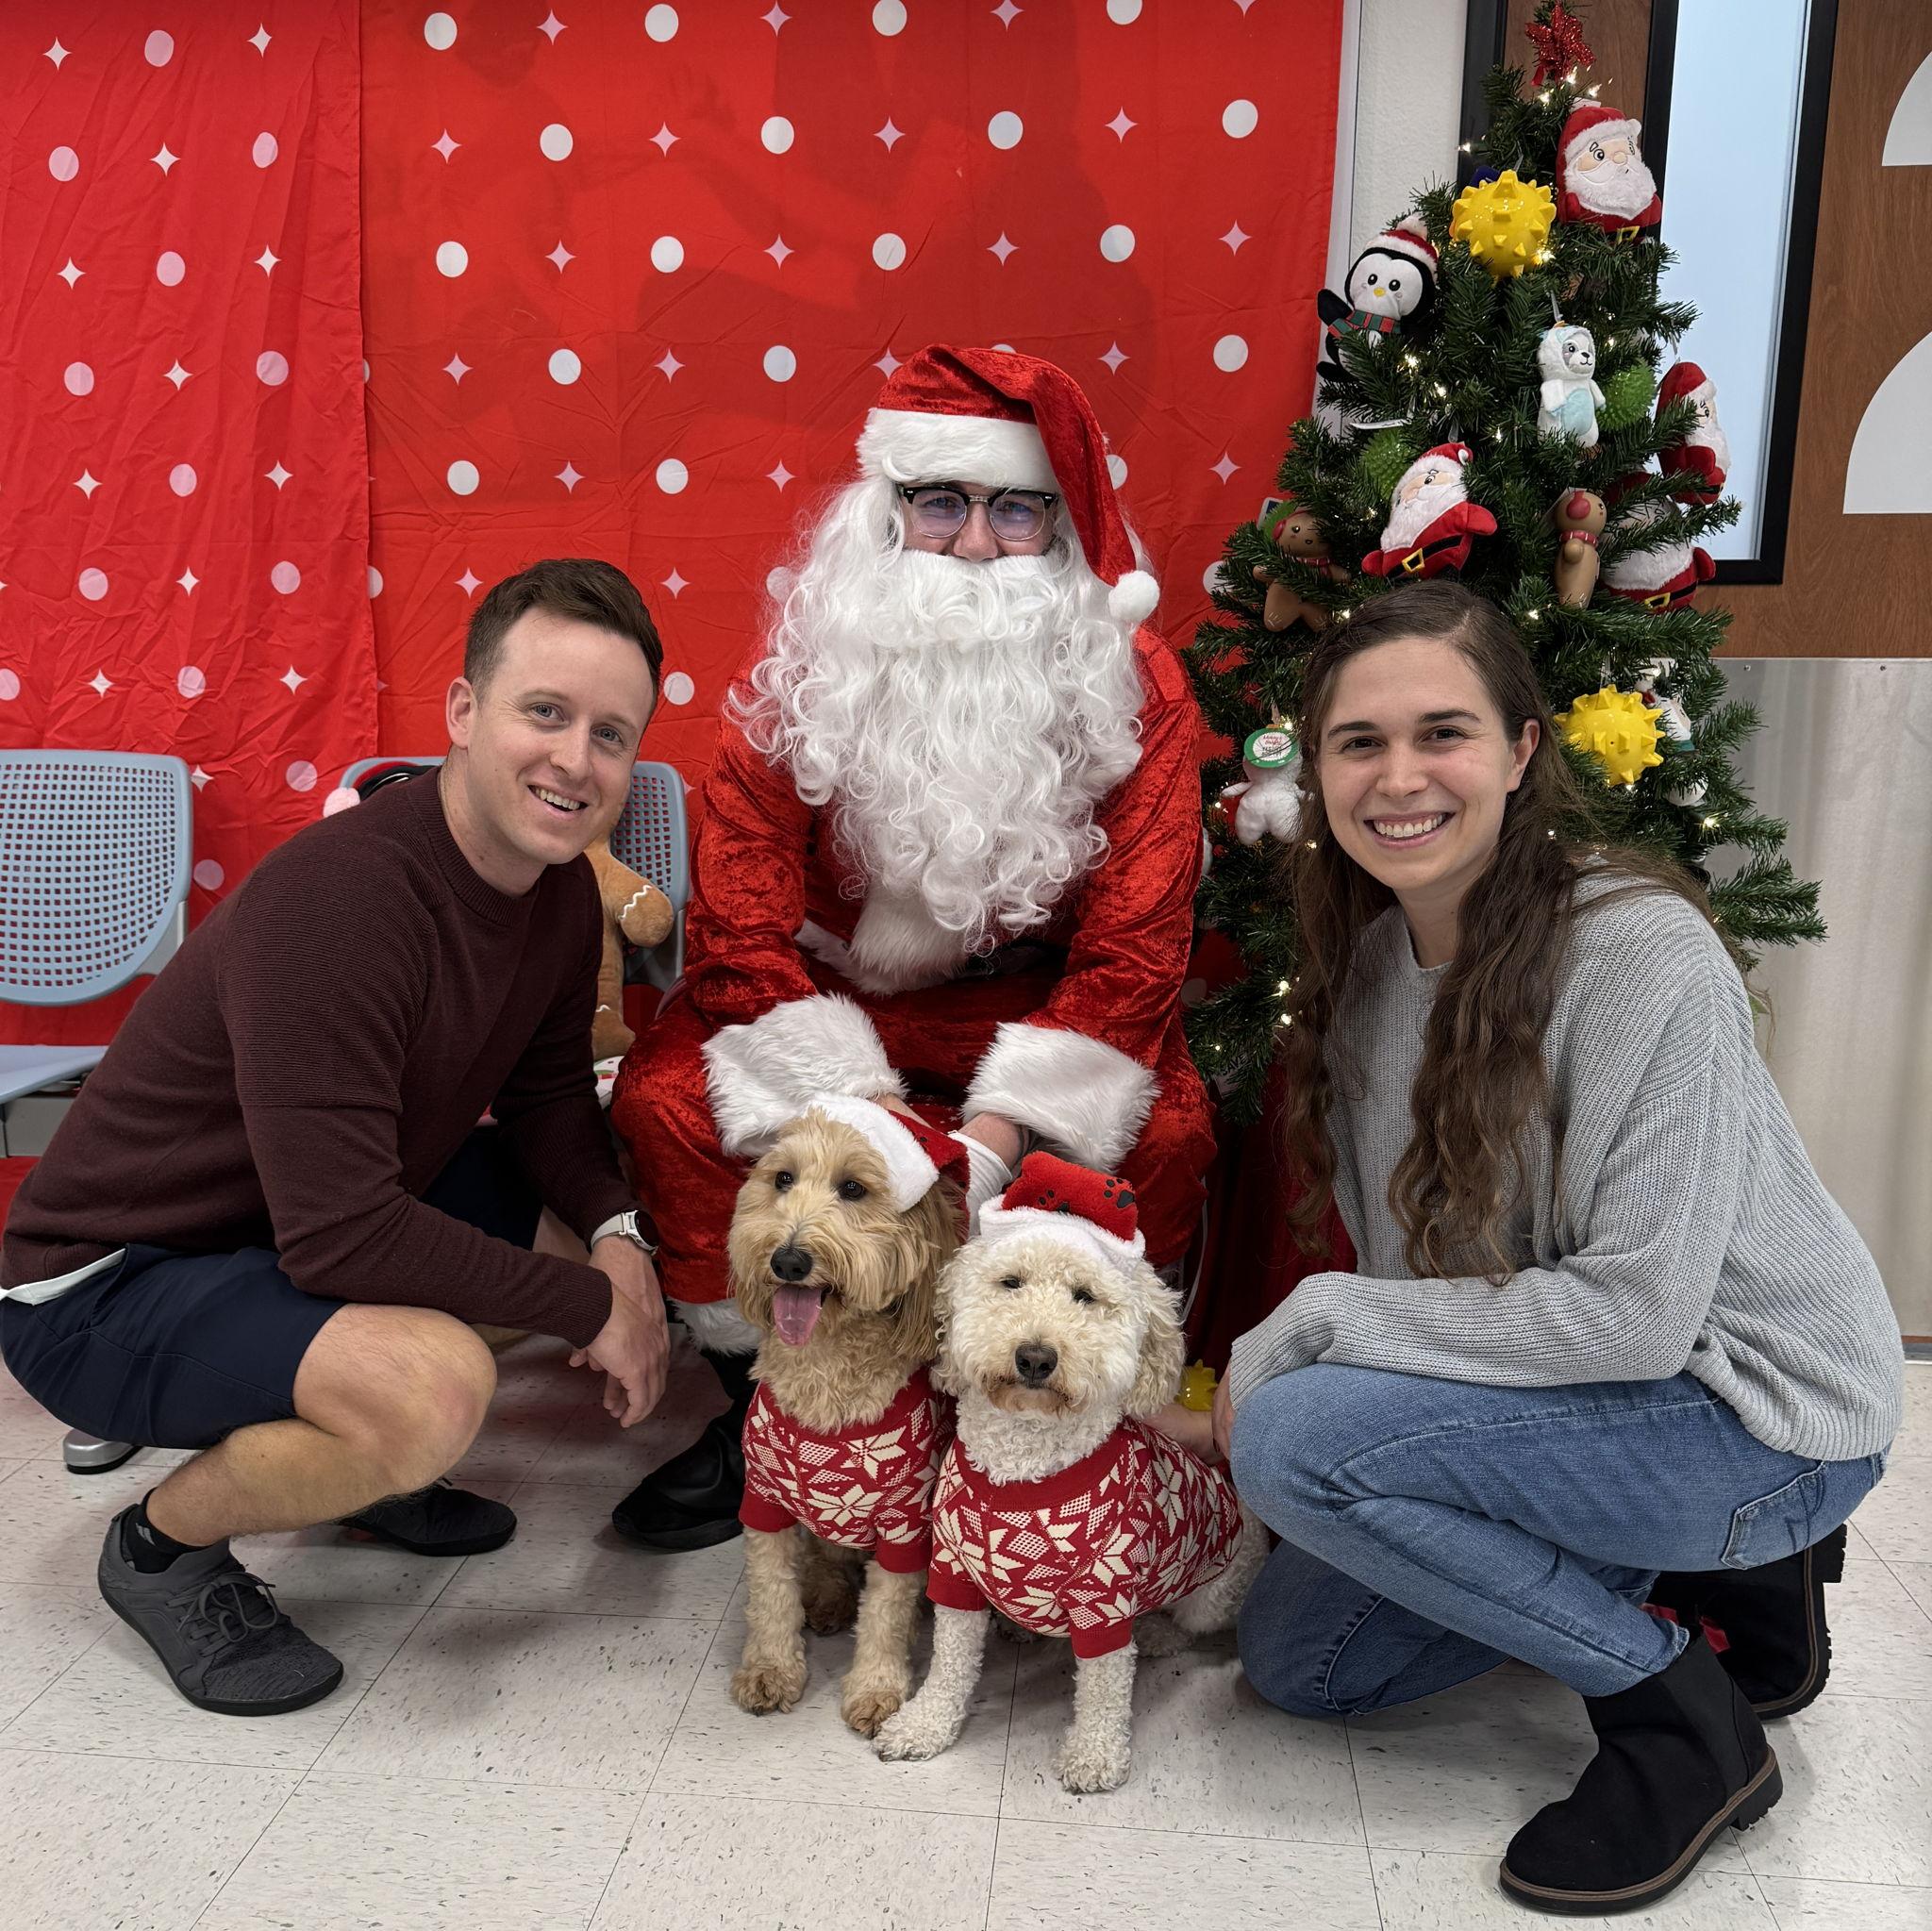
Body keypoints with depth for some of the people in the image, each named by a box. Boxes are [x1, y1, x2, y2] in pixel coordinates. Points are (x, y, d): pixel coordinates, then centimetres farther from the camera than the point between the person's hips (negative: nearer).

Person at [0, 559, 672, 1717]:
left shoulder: (562, 891, -5)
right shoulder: (340, 896, -31)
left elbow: (549, 1099, 4)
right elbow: (342, 1237, -33)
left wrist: (619, 1235, -16)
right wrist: (589, 1305, -24)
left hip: (306, 1232, 9)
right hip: (103, 1285, -8)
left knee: (615, 1203, 4)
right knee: (431, 1385, -33)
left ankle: (356, 1459, 17)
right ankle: (165, 1542, -1)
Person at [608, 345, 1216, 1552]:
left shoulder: (1134, 687, -13)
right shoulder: (804, 677, -13)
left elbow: (1135, 951, -18)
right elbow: (742, 933, -16)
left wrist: (993, 1137, -29)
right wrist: (865, 1116, -28)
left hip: (1040, 993, 0)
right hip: (833, 988, 1)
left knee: (1165, 1133, -28)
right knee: (668, 1099, -23)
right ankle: (766, 1407, 1)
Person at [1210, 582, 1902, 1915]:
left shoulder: (1643, 955, -26)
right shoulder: (1370, 956, -3)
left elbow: (1635, 1312, -28)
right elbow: (1423, 1265, 5)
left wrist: (1310, 1326, -23)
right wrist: (1281, 1353, -12)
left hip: (1754, 1409, -8)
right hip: (1557, 1390, 8)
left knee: (1294, 1438, -26)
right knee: (1294, 1660, 9)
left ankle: (1685, 1715, -4)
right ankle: (1693, 1570, 17)